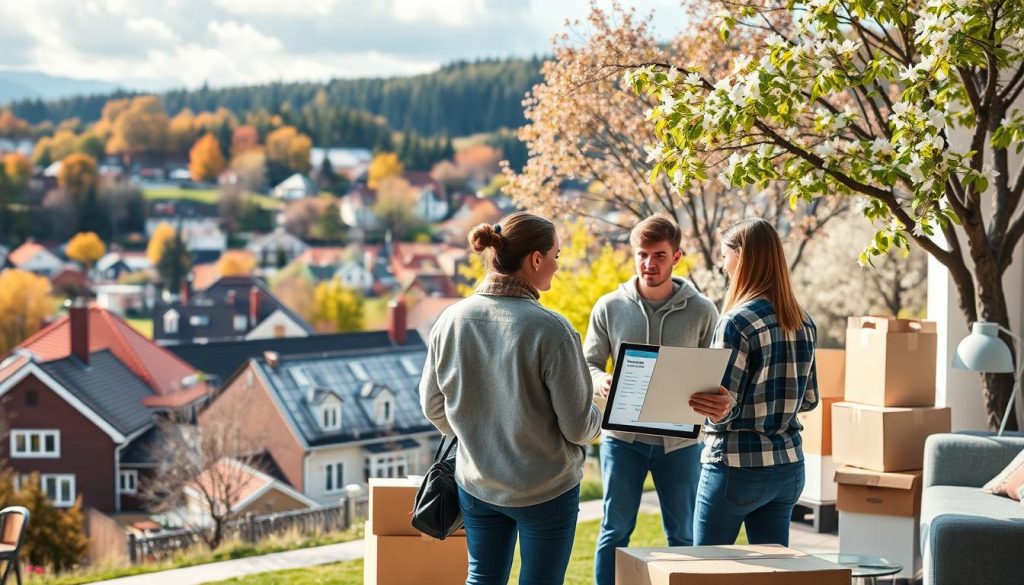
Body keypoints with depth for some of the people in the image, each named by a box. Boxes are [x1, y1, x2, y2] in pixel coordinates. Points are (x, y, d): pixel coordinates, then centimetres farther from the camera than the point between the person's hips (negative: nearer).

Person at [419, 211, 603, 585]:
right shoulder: (550, 329, -23)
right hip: (546, 490, -5)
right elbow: (578, 425, -17)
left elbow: (433, 406, 5)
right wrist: (596, 421, 7)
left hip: (476, 484, 5)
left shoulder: (452, 320, -7)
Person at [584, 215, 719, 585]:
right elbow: (589, 363, 6)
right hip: (622, 438, 0)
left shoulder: (701, 311, -1)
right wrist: (601, 382, -17)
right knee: (615, 531, 7)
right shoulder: (609, 308, 0)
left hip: (680, 439, 0)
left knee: (683, 535, 11)